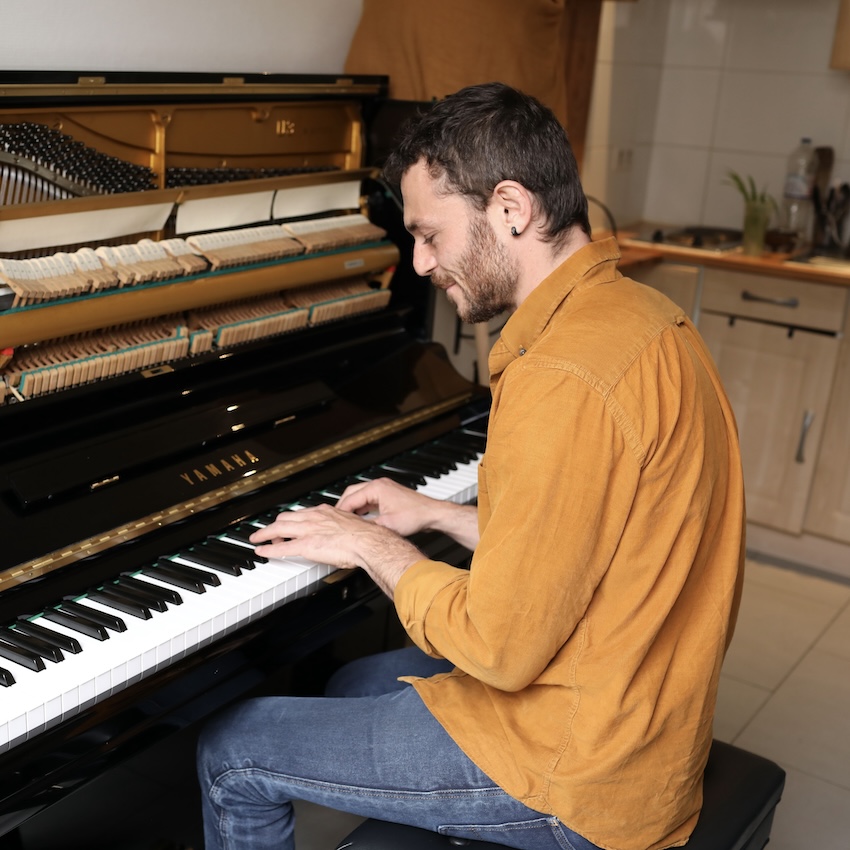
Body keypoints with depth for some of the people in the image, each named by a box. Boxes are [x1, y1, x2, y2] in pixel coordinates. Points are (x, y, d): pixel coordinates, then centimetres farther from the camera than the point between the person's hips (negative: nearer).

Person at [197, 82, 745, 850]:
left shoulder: (560, 379, -30)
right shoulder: (641, 312, 3)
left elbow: (500, 648, -24)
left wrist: (373, 547, -9)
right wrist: (436, 514, 10)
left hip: (578, 777, -9)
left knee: (232, 754, 2)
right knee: (356, 686, 28)